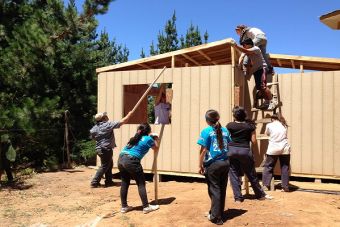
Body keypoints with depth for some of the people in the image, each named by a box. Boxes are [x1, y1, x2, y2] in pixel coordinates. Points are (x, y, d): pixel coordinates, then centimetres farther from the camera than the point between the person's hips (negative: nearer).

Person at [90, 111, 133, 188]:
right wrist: (129, 114, 0)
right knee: (104, 166, 1)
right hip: (106, 149, -8)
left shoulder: (95, 127, 4)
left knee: (109, 164, 19)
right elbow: (122, 122, -12)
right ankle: (94, 182, 2)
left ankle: (108, 181, 25)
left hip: (99, 148, 8)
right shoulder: (108, 124, -14)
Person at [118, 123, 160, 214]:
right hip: (131, 161, -7)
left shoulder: (136, 138, 24)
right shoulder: (148, 139, 5)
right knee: (141, 183, 3)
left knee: (124, 184, 15)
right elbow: (156, 149, 21)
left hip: (121, 159, 8)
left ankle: (124, 206, 23)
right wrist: (156, 140, 37)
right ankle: (146, 207, 7)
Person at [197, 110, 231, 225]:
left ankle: (216, 217, 12)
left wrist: (200, 165, -5)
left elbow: (203, 150, -12)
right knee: (222, 189, 16)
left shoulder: (206, 131, -8)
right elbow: (229, 146, 11)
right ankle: (219, 212, 31)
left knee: (214, 190, 5)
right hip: (225, 163, 5)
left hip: (212, 165, -5)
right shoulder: (225, 130, 7)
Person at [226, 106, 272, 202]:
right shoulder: (249, 126, -1)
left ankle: (238, 197, 10)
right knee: (251, 174, 14)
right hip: (245, 151, 1)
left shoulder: (229, 125, -2)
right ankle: (260, 194, 29)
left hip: (231, 150, 0)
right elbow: (254, 142, 0)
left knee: (234, 175, 8)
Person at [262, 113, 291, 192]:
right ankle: (285, 187, 10)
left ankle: (265, 185, 8)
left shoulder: (269, 125, 1)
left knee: (268, 167, 9)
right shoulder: (284, 125, 8)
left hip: (273, 149, -2)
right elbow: (284, 136, 18)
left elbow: (266, 133, 17)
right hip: (284, 149, 2)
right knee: (285, 168, 8)